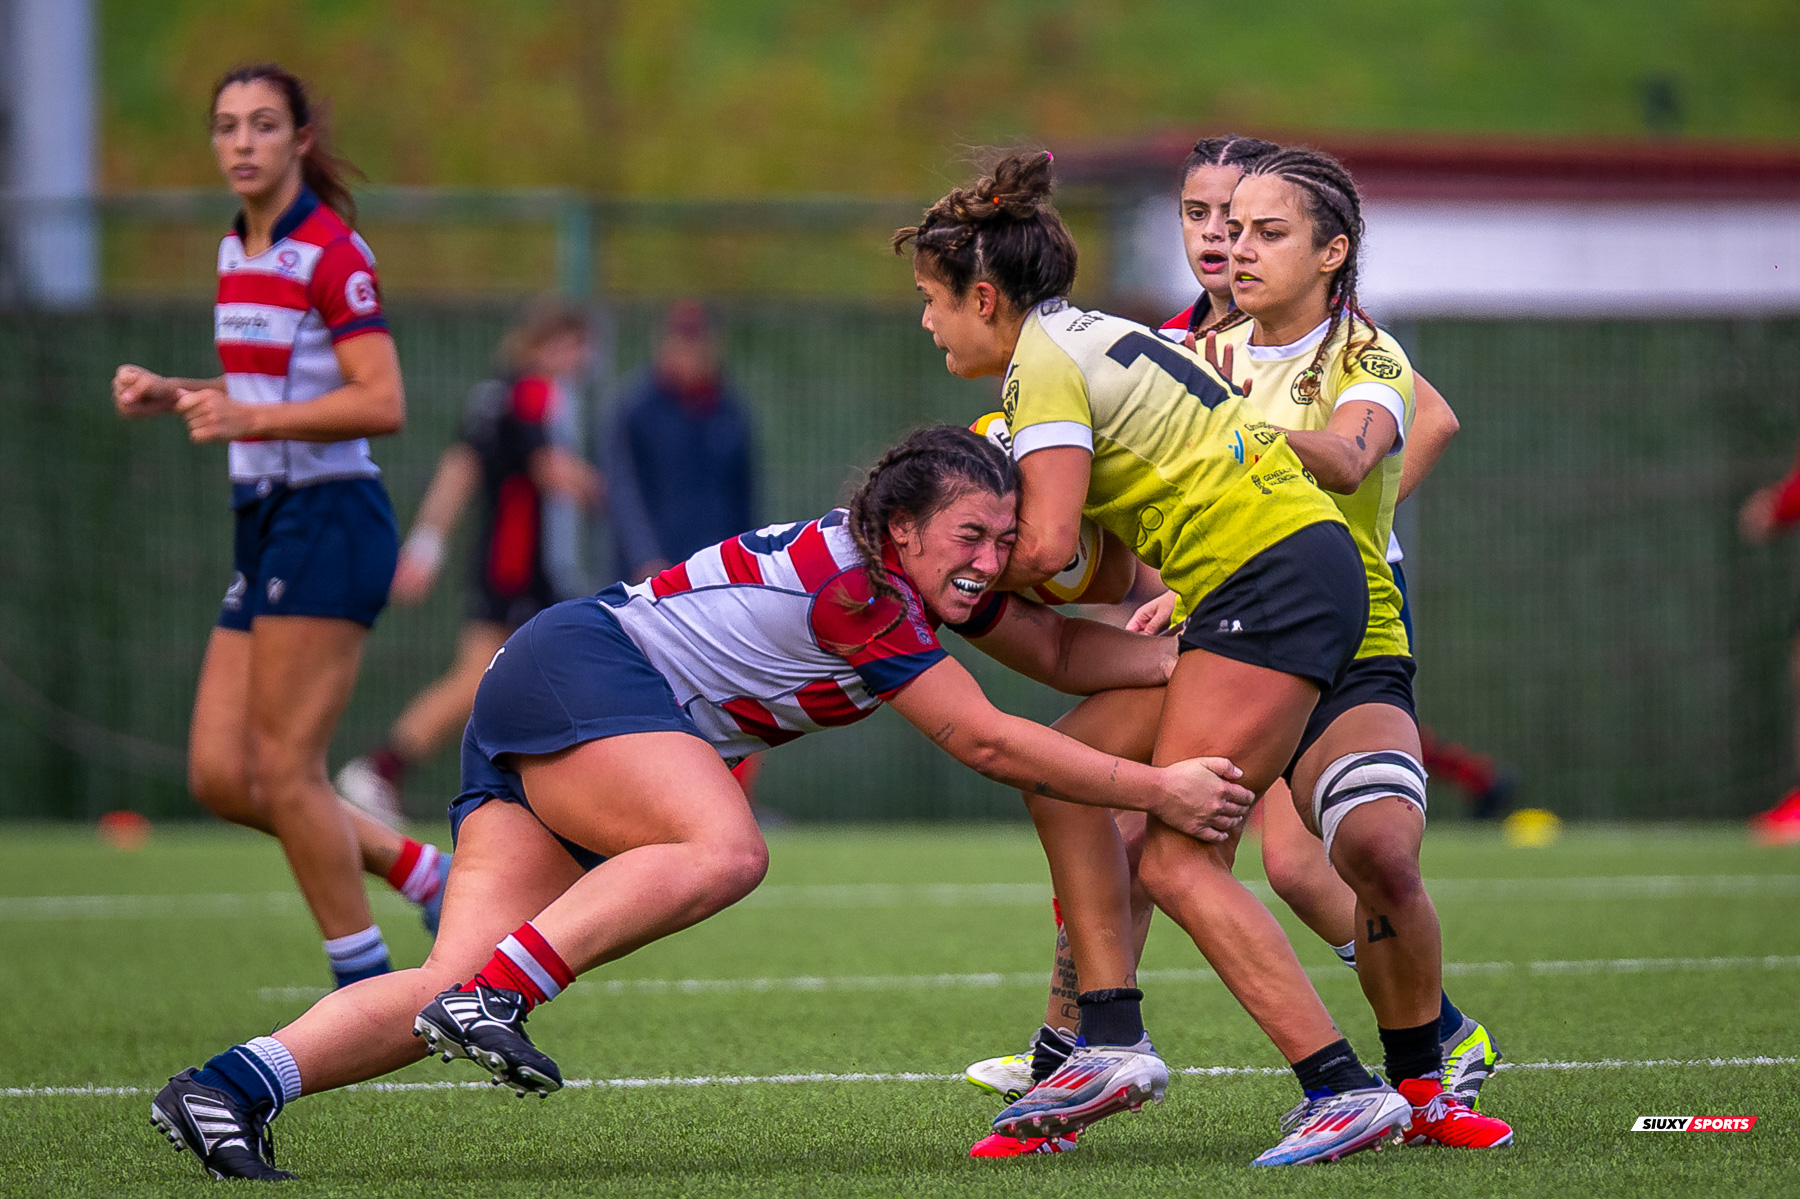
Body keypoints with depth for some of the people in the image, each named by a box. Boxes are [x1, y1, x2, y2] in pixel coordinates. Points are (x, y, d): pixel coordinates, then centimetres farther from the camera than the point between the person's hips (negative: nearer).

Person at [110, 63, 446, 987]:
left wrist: (249, 418, -28)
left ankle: (368, 987, 2)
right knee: (220, 778, 4)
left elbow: (382, 404, -20)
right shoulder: (237, 252, 14)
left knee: (284, 770, -9)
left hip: (329, 521, -9)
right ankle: (423, 874, 18)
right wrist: (174, 394, 9)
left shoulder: (331, 251, -12)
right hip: (265, 525, 9)